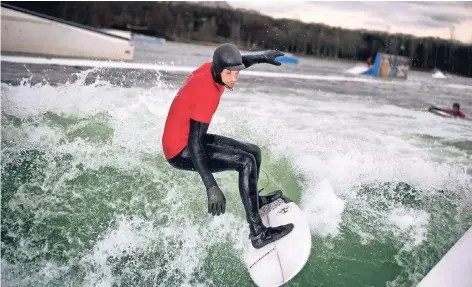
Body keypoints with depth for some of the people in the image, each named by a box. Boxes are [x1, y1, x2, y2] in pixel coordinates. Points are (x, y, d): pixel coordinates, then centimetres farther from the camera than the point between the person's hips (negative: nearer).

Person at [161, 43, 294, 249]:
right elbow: (194, 143, -34)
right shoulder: (208, 93, -30)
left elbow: (236, 63, 21)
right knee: (246, 162, -21)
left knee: (254, 152, 15)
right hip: (181, 151, -10)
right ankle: (257, 234, -17)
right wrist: (212, 188, -38)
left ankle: (253, 201, 40)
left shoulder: (211, 69, -5)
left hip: (187, 138, 10)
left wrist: (262, 58, 31)